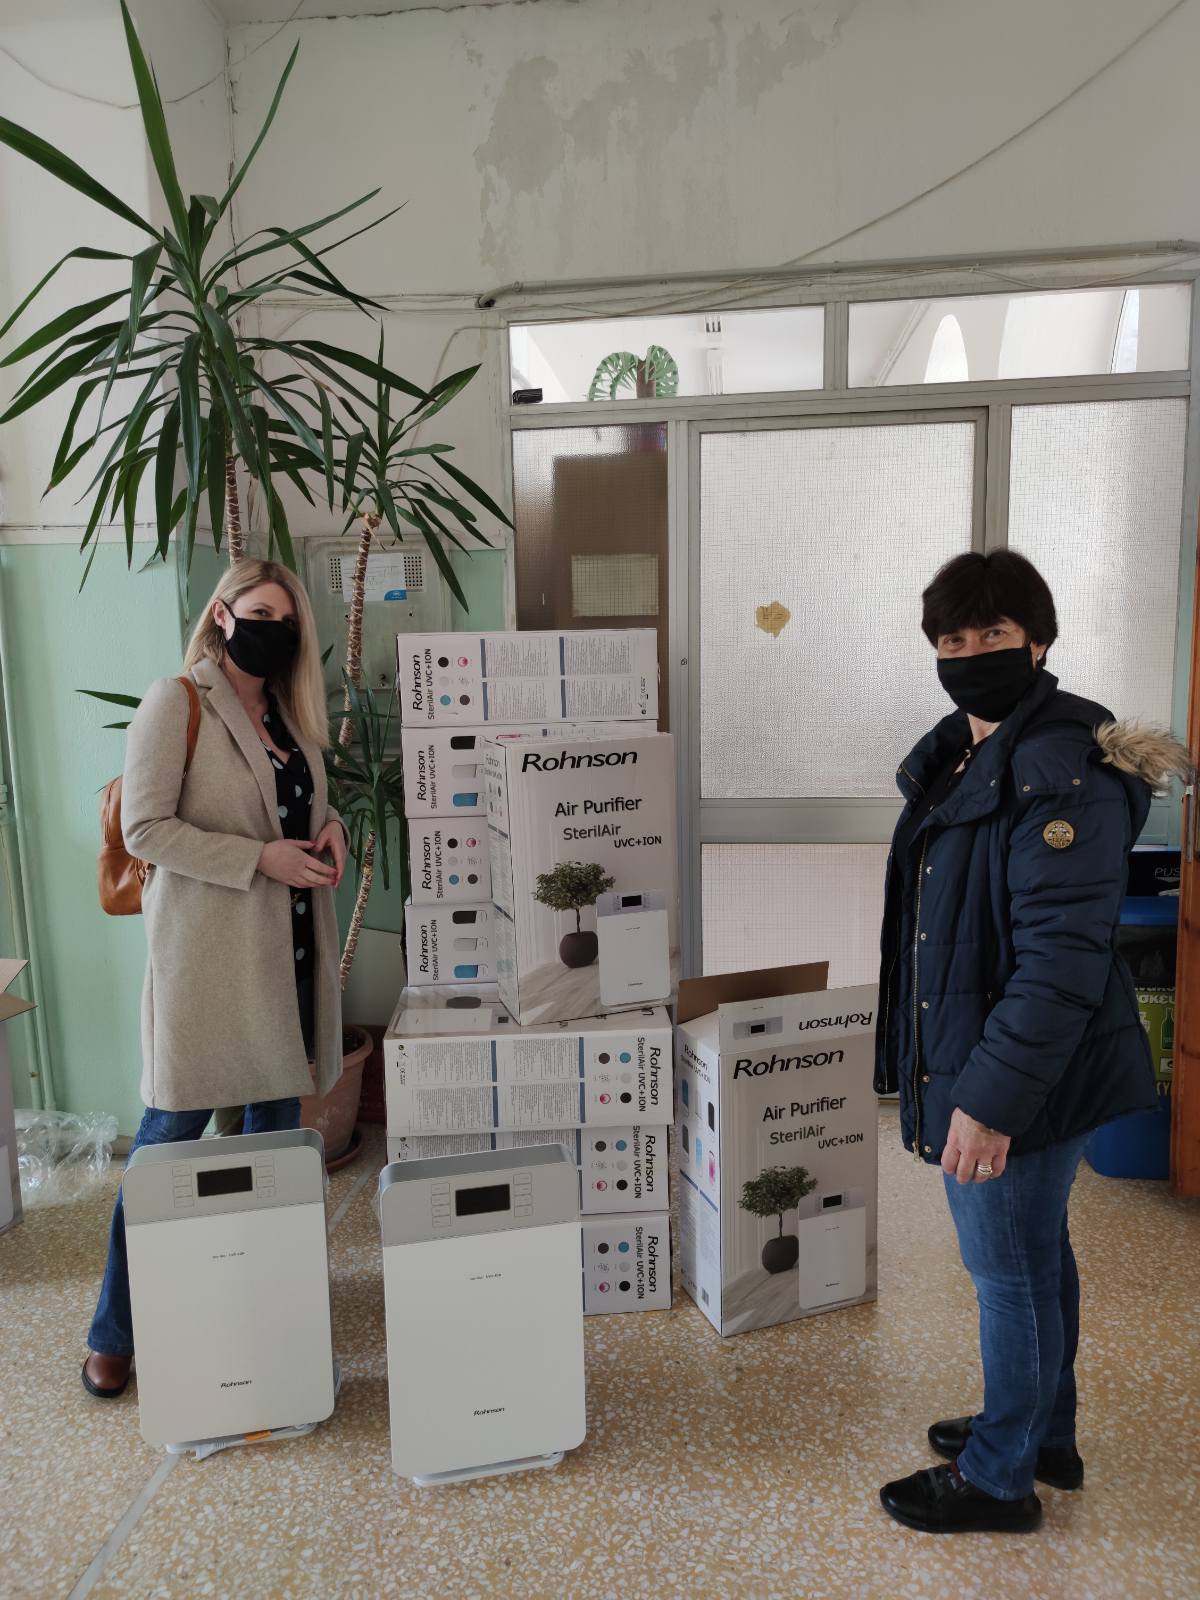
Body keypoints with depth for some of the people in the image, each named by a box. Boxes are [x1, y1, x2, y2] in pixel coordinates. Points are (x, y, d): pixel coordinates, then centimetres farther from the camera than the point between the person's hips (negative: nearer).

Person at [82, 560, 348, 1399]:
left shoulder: (291, 712, 12)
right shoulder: (176, 702, -8)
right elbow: (144, 828, -13)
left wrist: (331, 829, 0)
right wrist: (257, 859, -19)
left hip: (288, 948, 7)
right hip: (207, 950, -6)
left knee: (277, 1123, 14)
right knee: (174, 1133, 2)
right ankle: (116, 1333, 19)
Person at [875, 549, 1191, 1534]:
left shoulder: (1063, 776, -22)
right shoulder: (963, 757, 9)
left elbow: (1062, 958, -27)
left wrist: (990, 1098, -27)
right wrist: (935, 1069, 21)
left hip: (1023, 1079, -9)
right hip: (973, 1057, 10)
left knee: (1010, 1270, 8)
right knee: (1037, 1254, 23)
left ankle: (999, 1479, 29)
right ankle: (1046, 1435, 43)